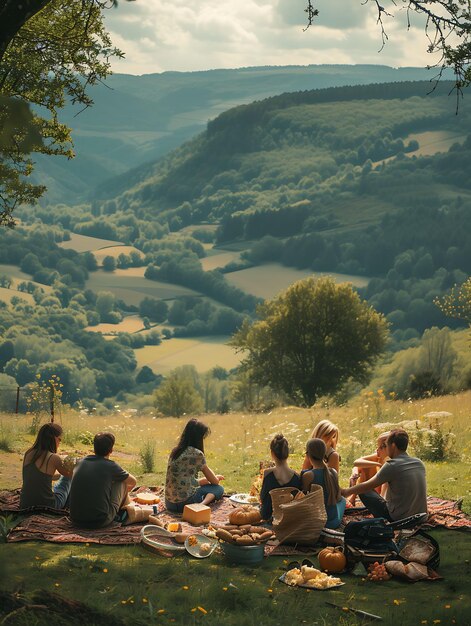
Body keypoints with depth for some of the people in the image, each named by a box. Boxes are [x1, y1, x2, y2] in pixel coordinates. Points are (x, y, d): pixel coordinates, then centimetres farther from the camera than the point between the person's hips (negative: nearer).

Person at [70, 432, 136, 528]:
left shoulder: (80, 463, 7)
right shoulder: (110, 466, -5)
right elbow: (133, 482, 15)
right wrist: (124, 492, 38)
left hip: (76, 520, 5)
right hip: (101, 522, -5)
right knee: (122, 481, 14)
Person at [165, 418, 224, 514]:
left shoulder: (175, 451, 11)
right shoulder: (197, 454, -10)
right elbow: (214, 481, 2)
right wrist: (217, 477, 26)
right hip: (184, 503, -8)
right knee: (219, 489, 12)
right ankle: (203, 504, -14)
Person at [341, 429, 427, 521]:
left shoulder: (391, 465, -14)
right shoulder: (419, 463, 4)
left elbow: (367, 486, -5)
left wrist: (346, 492, 12)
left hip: (398, 518, -7)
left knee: (364, 492, 8)